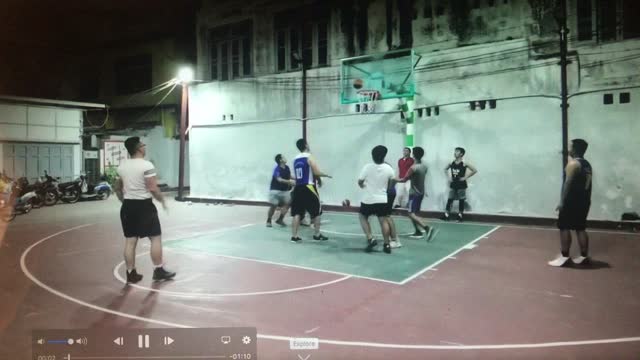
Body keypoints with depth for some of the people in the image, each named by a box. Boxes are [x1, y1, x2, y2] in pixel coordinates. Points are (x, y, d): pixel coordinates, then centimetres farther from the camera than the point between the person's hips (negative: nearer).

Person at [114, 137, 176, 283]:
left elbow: (117, 188, 15)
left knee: (130, 240, 10)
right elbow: (153, 189, -19)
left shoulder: (122, 166, 8)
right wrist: (162, 201, -4)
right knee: (156, 238, 6)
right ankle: (158, 271, 11)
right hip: (144, 205, -6)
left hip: (128, 206, 7)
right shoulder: (146, 165, -14)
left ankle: (131, 273, 15)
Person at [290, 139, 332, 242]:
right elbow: (316, 173, -15)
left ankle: (294, 236, 4)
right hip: (308, 187, -6)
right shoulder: (309, 157, -7)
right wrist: (326, 175, 5)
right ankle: (317, 235, 13)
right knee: (317, 212, 8)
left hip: (298, 187, 6)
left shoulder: (295, 159, 13)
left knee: (297, 213, 6)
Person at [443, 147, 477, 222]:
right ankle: (446, 216, 7)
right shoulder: (451, 163, 2)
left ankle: (460, 216, 12)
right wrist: (449, 177, 7)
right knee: (450, 200, 3)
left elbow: (475, 171, -11)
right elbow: (445, 169, 21)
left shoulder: (464, 164, -11)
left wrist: (465, 177, -12)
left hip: (461, 185, -4)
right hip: (453, 185, 4)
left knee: (461, 201, 4)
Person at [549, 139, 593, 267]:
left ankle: (564, 257, 1)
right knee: (580, 229, 12)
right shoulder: (587, 164, 14)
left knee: (564, 228, -2)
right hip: (584, 201, 9)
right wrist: (584, 199, 22)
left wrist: (562, 202, -17)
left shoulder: (573, 164, -14)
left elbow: (568, 183, -19)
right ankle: (584, 257, 16)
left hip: (572, 202, -9)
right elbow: (585, 184, 17)